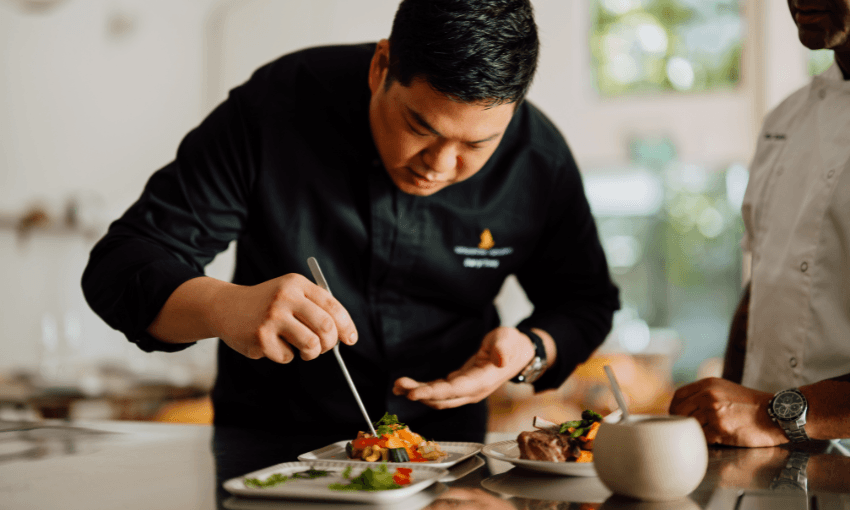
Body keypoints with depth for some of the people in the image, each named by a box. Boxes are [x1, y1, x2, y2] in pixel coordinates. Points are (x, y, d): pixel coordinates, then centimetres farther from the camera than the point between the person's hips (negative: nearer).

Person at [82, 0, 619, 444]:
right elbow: (119, 266, -18)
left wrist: (532, 354, -17)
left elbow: (586, 299, 6)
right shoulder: (275, 108, -18)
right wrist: (226, 308, -39)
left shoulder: (541, 160, -11)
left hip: (444, 446, 1)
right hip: (268, 442, -1)